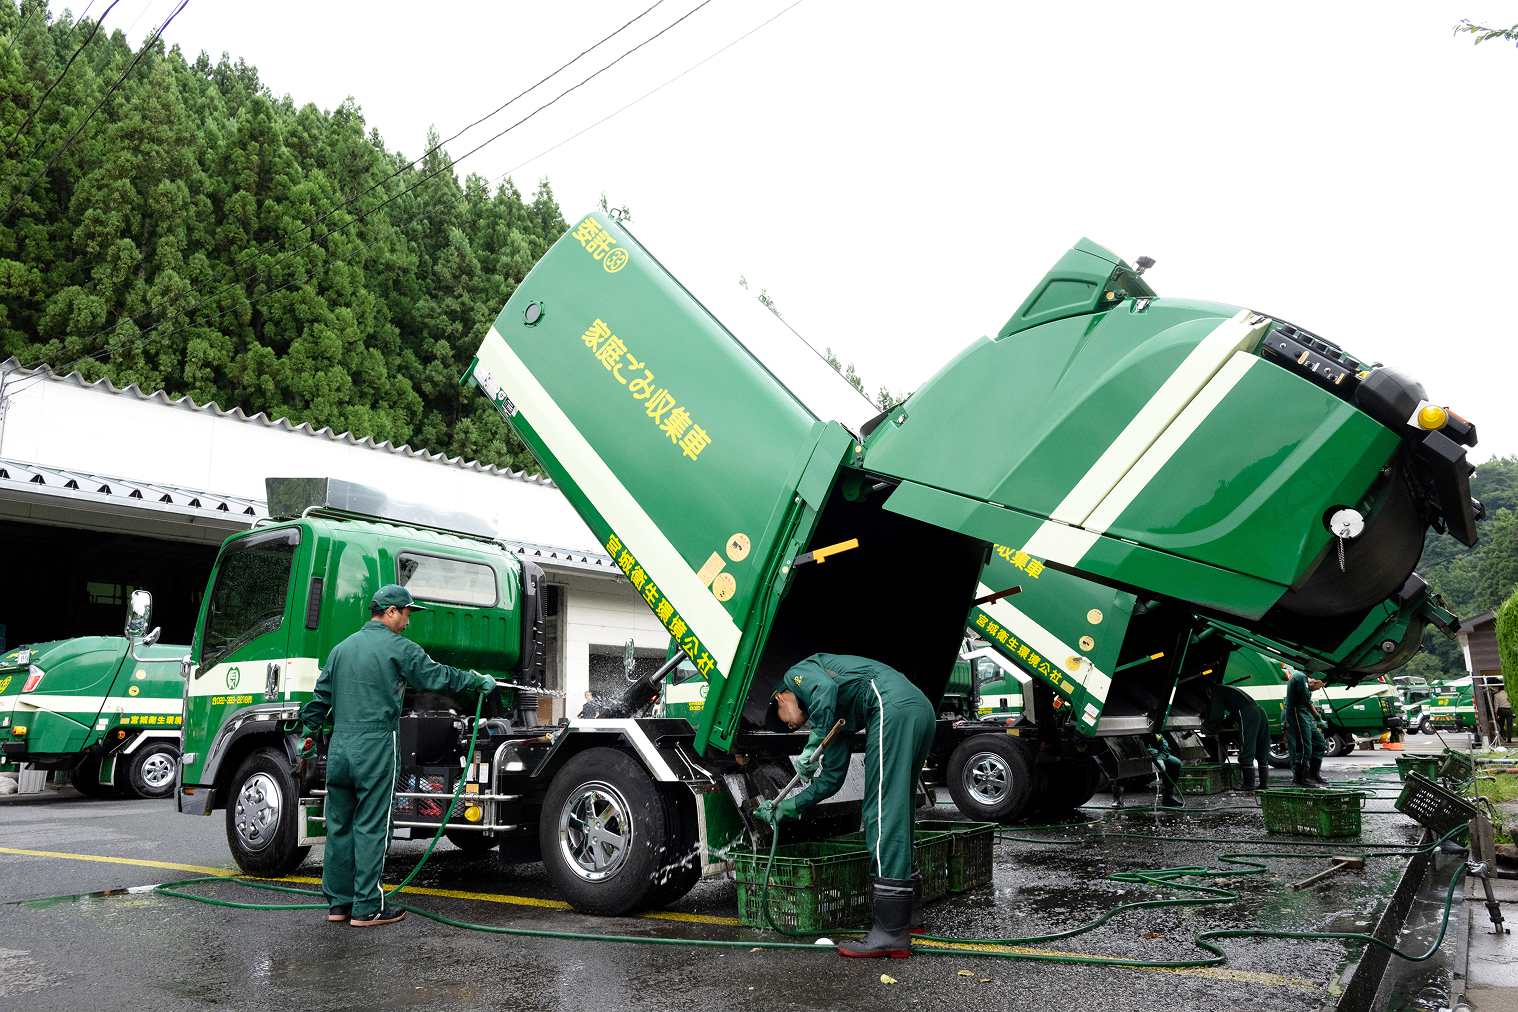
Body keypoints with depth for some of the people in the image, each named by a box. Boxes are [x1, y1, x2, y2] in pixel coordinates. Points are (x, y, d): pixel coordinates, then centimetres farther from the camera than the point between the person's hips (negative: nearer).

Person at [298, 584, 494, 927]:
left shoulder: (342, 648, 15)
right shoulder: (398, 648, -6)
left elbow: (320, 697, 18)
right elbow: (438, 676, -3)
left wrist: (310, 734, 26)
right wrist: (480, 681, 8)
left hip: (339, 745, 7)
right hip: (375, 747, -7)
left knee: (339, 824, 12)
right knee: (371, 827, -1)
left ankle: (338, 903, 19)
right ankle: (367, 907, 3)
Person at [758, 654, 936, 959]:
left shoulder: (798, 673, 16)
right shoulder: (835, 716, 37)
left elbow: (827, 686, -10)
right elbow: (831, 778, 36)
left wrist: (813, 743, -9)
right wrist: (788, 807, 41)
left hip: (893, 706, -10)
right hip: (922, 708, 10)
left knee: (882, 816, -9)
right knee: (897, 814, 20)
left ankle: (891, 934, -10)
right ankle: (909, 913, 28)